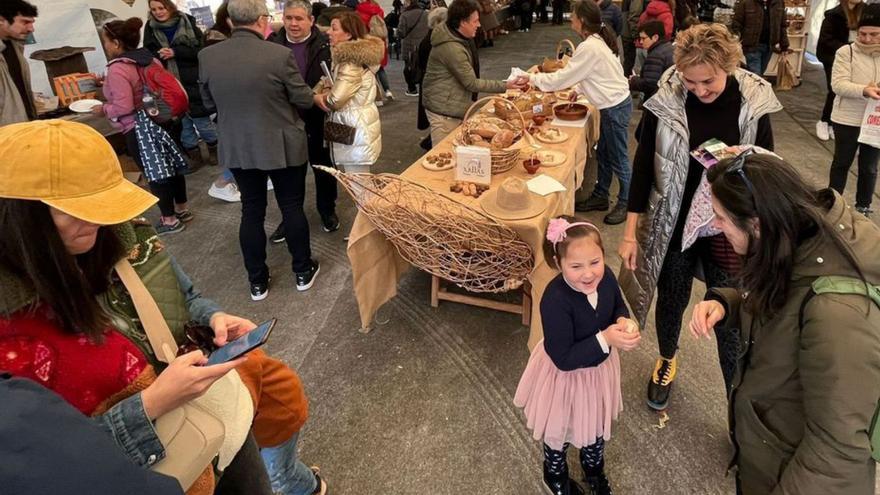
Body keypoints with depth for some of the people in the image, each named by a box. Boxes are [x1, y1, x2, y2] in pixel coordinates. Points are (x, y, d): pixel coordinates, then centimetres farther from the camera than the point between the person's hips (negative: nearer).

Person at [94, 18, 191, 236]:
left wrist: (103, 109, -5)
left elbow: (123, 108, -23)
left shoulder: (117, 69, -19)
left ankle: (169, 220, 11)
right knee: (171, 165, 15)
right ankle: (182, 209, 29)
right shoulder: (149, 59, 4)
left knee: (154, 172, 1)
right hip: (160, 120, 8)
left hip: (138, 129, -8)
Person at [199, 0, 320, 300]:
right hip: (282, 147, -3)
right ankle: (303, 271, 26)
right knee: (292, 207, 12)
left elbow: (209, 103, 7)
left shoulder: (207, 57, -6)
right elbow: (304, 101, -9)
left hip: (237, 148, 3)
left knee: (251, 212, 13)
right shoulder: (279, 55, -18)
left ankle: (257, 281, 23)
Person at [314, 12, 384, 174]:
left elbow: (335, 100, -25)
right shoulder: (358, 54, 11)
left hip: (354, 131, -10)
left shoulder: (352, 62, -20)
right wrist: (329, 92, -2)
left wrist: (318, 97, -3)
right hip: (355, 126, 10)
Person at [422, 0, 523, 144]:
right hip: (444, 110, -10)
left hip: (454, 106, 10)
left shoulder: (458, 37, 7)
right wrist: (504, 86, -20)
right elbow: (471, 83, -22)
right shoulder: (451, 47, -25)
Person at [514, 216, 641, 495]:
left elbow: (618, 307, 1)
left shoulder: (605, 276, -21)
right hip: (565, 376, -5)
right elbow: (563, 359, -32)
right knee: (560, 430, 24)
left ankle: (595, 469, 63)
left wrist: (624, 323, -21)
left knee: (597, 424, 31)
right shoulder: (555, 300, -39)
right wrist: (605, 340, -37)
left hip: (600, 368, 5)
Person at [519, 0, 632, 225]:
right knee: (603, 154, 18)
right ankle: (600, 196, 32)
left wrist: (533, 78, -9)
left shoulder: (589, 47, -23)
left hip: (615, 107, -10)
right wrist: (579, 89, 6)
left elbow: (563, 77, -18)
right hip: (613, 104, 10)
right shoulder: (598, 41, 7)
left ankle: (625, 204, 19)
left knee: (617, 158, 4)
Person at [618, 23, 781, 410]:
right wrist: (631, 232, -4)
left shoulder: (753, 103, -10)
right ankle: (667, 360, 50)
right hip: (672, 225, 0)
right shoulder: (665, 100, -12)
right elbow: (643, 165, -5)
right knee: (671, 302, 19)